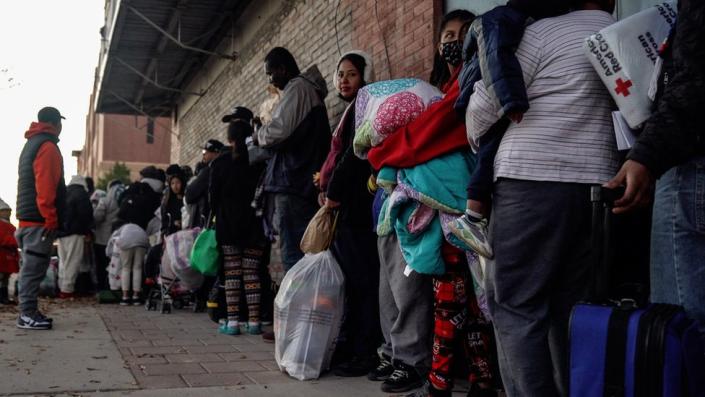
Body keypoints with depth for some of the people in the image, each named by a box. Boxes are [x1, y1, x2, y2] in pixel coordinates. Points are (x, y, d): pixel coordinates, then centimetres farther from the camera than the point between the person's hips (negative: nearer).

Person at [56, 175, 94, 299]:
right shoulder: (81, 193, -7)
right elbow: (86, 214, -14)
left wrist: (58, 229, 19)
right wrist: (87, 231, -6)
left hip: (61, 232, 8)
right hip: (75, 233, -7)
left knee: (63, 261, 14)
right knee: (73, 262, -6)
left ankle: (62, 288, 16)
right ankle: (67, 290, -9)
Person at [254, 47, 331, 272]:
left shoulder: (297, 88, -6)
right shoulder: (311, 90, 24)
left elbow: (278, 131, -18)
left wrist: (258, 136, 1)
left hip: (293, 183, -10)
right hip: (308, 184, 10)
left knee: (294, 255, -11)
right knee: (307, 253, 9)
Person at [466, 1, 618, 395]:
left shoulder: (543, 32, -2)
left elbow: (484, 104, -2)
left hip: (533, 181, -6)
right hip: (598, 185, 6)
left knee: (515, 304, -2)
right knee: (571, 305, 10)